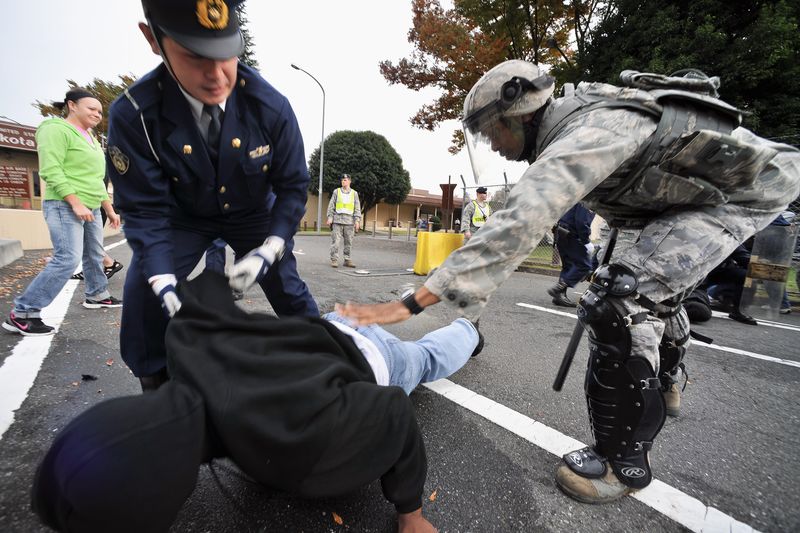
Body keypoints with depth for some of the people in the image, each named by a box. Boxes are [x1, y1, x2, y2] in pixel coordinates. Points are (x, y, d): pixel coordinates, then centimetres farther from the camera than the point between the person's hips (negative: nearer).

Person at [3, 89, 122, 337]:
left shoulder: (91, 139, 19)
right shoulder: (57, 130, -7)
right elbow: (51, 172, -17)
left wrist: (109, 210, 20)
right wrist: (76, 204, -23)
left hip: (91, 208, 9)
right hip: (65, 206, -9)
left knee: (95, 256, 15)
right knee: (67, 259, -15)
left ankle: (96, 295, 31)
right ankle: (21, 314, -7)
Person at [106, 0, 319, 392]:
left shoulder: (270, 106, -26)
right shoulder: (133, 115, -26)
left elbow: (293, 186, -16)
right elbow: (145, 209, -21)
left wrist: (267, 252, -28)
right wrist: (165, 286, -34)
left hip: (254, 213, 0)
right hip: (185, 215, 0)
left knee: (290, 291, 1)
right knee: (143, 296, -14)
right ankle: (155, 388, 14)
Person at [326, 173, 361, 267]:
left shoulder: (354, 193, 10)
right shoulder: (336, 192, 8)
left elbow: (357, 208, 7)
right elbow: (331, 206, 7)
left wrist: (357, 220, -3)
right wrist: (329, 217, -3)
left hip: (349, 221, 1)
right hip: (337, 220, -1)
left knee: (348, 242, 3)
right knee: (335, 241, -5)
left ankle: (347, 260, 10)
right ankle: (334, 260, -1)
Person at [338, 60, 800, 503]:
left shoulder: (584, 134, -33)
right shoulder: (569, 119, -3)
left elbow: (515, 229, -44)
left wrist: (411, 304, -45)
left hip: (752, 184, -10)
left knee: (619, 301, -24)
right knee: (653, 284, 25)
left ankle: (624, 461, -8)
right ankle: (661, 385, 50)